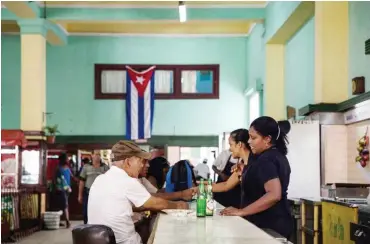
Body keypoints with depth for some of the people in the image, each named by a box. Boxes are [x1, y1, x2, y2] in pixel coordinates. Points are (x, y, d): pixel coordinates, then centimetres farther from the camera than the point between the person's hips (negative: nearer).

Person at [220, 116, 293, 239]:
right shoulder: (277, 156, 13)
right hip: (277, 223, 10)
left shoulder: (266, 160, -18)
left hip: (268, 225, -10)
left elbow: (274, 195, -31)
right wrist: (247, 171, 14)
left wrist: (242, 211, -28)